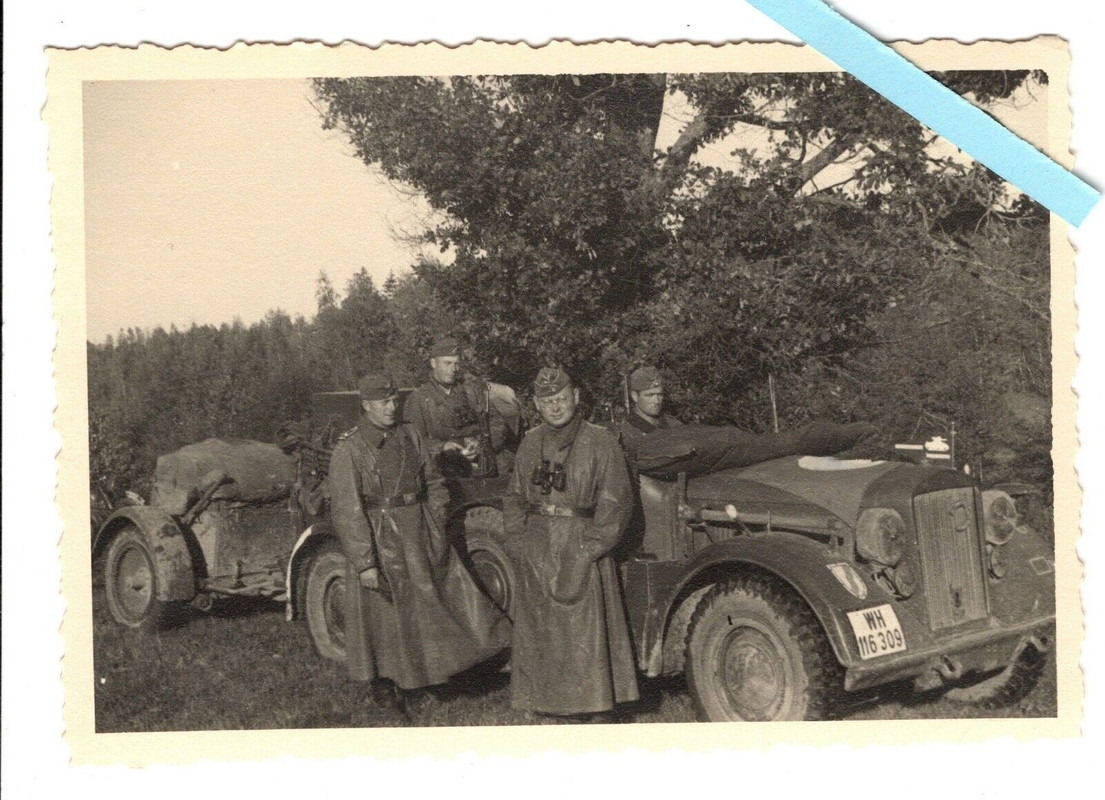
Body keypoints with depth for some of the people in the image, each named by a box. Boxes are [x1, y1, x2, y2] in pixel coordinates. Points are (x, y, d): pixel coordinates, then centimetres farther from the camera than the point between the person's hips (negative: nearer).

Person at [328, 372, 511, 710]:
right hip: (380, 542, -5)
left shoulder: (410, 436, 7)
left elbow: (431, 487, 15)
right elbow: (346, 511, -15)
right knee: (385, 617, 7)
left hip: (422, 538, 5)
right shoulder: (348, 450, -11)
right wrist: (364, 563, -19)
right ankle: (384, 687, 24)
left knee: (454, 590, 6)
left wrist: (439, 536, 10)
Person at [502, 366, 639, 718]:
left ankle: (592, 708, 1)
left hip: (581, 552, -5)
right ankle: (542, 703, 19)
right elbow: (514, 497, 17)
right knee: (536, 633, 8)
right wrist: (519, 541, 4)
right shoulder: (531, 443, 10)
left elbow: (615, 502, -8)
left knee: (585, 634, -5)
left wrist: (589, 549, -14)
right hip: (536, 554, 5)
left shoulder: (600, 442, -5)